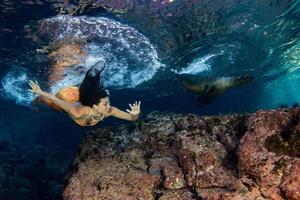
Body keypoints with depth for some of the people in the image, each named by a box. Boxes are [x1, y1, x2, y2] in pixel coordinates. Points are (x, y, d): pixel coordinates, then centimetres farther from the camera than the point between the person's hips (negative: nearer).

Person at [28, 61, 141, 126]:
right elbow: (58, 100, -41)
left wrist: (136, 114, -58)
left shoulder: (109, 111, -38)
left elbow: (131, 118, -37)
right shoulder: (79, 112, -49)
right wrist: (40, 92, -39)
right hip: (70, 102, -2)